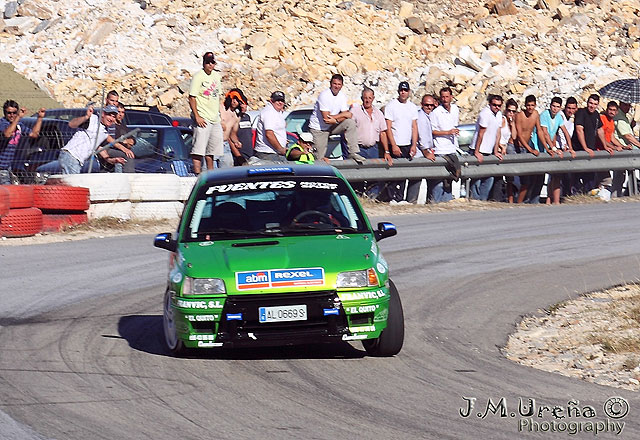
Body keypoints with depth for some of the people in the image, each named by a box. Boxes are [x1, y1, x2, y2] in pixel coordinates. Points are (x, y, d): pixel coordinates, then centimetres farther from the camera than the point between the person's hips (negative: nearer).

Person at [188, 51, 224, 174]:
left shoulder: (216, 76, 13)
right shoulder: (198, 76, -9)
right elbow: (192, 98, -12)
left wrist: (219, 115, 18)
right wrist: (197, 117, -19)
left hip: (215, 119, 8)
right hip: (202, 119, -8)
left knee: (212, 150, 14)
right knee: (198, 150, -12)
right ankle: (198, 175, -16)